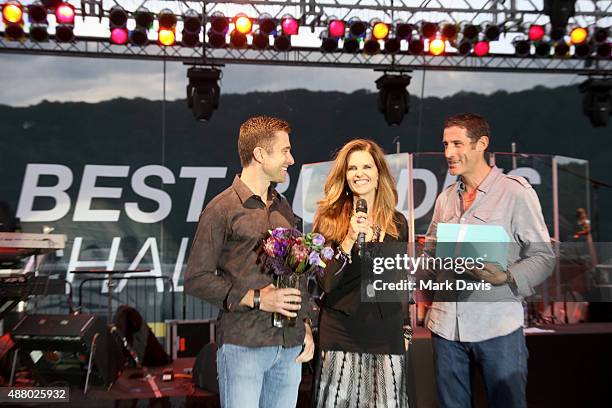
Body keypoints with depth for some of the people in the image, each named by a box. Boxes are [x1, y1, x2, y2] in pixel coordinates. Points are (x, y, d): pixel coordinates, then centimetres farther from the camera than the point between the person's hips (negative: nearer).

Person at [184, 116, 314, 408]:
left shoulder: (284, 208, 15)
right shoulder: (222, 208, -5)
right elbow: (196, 279, -8)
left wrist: (305, 325, 11)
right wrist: (255, 299, -14)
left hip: (290, 346, 6)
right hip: (242, 345, -6)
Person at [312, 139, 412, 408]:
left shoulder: (397, 223, 6)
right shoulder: (328, 219, -3)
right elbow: (325, 282, -9)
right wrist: (349, 239, -19)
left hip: (387, 337, 3)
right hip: (340, 337, -2)